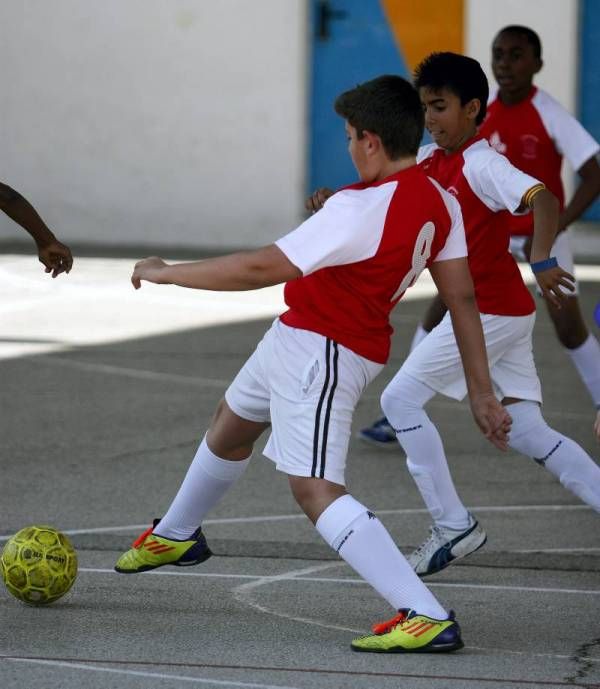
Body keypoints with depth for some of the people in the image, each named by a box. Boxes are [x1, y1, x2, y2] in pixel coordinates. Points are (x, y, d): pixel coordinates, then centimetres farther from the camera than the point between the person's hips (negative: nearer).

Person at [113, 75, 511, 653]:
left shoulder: (362, 210, -30)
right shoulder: (440, 202, -3)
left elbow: (262, 268, -28)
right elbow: (462, 298, 1)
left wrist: (165, 274, -16)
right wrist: (481, 389, 9)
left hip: (319, 351, -11)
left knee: (316, 491, -16)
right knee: (231, 423, 32)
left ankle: (427, 618, -23)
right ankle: (175, 536, 58)